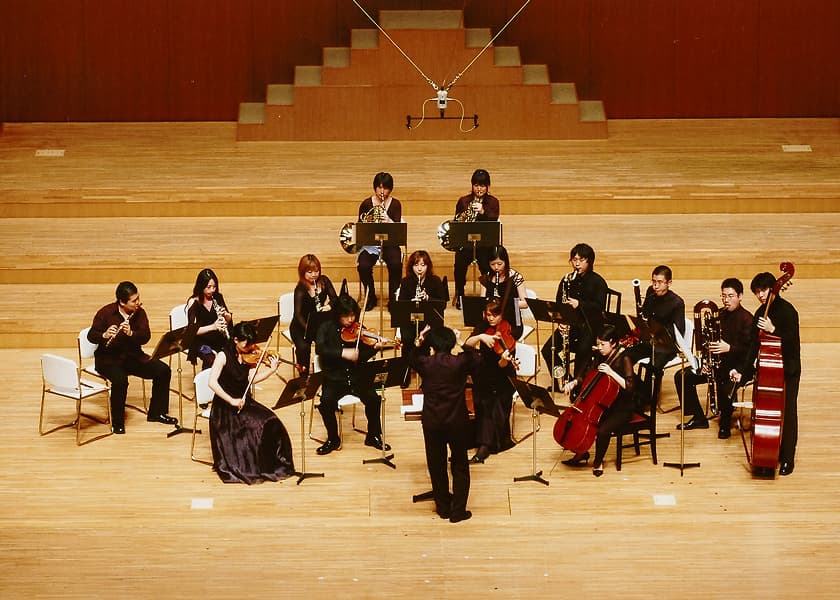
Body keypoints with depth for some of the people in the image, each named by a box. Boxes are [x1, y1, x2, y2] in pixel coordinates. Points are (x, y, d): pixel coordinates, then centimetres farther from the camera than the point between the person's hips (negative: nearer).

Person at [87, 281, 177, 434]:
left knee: (163, 370, -9)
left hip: (133, 356, 5)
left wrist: (131, 333, -31)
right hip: (109, 359, -5)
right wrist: (104, 335, -33)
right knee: (120, 380, -35)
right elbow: (91, 336, -12)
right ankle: (117, 422, -16)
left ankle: (156, 413, 7)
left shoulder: (139, 312, -1)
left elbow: (146, 337, -10)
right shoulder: (105, 313, -11)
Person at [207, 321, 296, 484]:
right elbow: (212, 382, -20)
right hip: (225, 406, -6)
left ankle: (273, 463, -6)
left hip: (245, 402, 6)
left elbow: (252, 379, -3)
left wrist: (272, 369, -14)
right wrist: (231, 400, -25)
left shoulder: (249, 356, 5)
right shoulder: (223, 356, -11)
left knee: (270, 423, -20)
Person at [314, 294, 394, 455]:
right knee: (326, 402, -29)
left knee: (373, 398, -23)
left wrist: (375, 348, -20)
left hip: (357, 377, 1)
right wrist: (342, 353, -28)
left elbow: (361, 358, -1)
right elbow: (320, 349, -16)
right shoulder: (327, 328, 1)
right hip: (334, 377, -1)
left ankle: (373, 436, 1)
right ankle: (333, 439, -5)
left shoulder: (358, 330, 5)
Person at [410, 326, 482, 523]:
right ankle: (458, 511, 11)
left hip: (432, 422, 1)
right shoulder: (460, 362, -12)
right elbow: (478, 361, 8)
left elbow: (413, 360, 15)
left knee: (436, 466, 15)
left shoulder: (425, 363, -9)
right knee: (460, 466, 11)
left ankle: (443, 507, 23)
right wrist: (463, 346, 9)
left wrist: (418, 344, 6)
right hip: (457, 421, -1)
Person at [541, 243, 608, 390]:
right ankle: (562, 378, 4)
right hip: (569, 324, 4)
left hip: (590, 324, -4)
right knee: (547, 350, -16)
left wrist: (579, 304, -29)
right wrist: (560, 322, -10)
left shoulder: (598, 282, -2)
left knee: (583, 350, -33)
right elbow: (558, 305, 10)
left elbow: (599, 307, -14)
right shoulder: (567, 280, 11)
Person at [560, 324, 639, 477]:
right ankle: (582, 452, 14)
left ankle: (598, 462, -2)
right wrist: (574, 383, -4)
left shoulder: (624, 359, -17)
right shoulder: (599, 356, 4)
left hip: (622, 409, -7)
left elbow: (629, 386, -27)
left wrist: (611, 372, -33)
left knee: (603, 430, -30)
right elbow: (586, 376, 15)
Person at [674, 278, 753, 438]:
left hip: (739, 365, -7)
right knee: (682, 376, -4)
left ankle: (725, 423, -9)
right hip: (717, 362, 7)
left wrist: (729, 348, -32)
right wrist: (706, 362, -2)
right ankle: (698, 418, 5)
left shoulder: (747, 319, -12)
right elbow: (708, 342, 15)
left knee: (725, 387, -37)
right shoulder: (718, 315, 9)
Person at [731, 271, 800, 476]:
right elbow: (754, 346, 7)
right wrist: (743, 372, 1)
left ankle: (787, 458, 4)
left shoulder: (787, 311, -14)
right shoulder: (761, 313, 6)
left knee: (787, 412, -3)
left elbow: (792, 341, -20)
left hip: (788, 370, -7)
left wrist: (773, 330, -31)